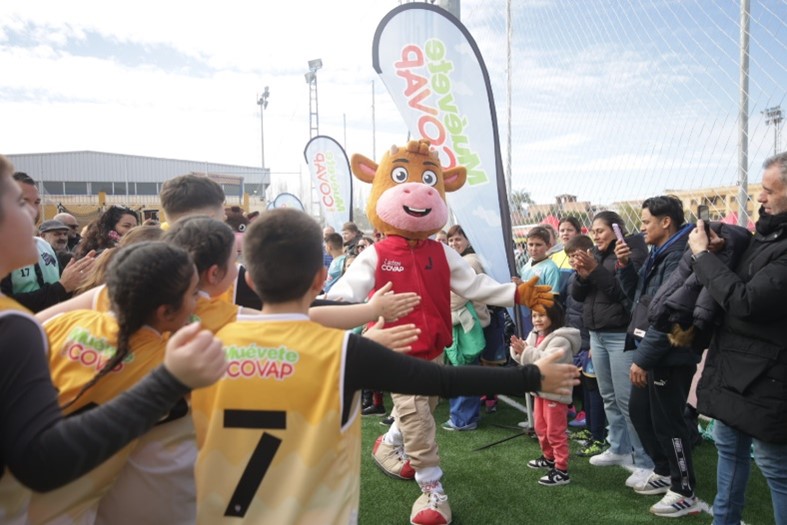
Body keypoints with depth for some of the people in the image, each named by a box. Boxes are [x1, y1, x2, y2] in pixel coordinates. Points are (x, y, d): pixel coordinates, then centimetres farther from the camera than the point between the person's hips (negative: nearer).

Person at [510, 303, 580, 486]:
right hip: (540, 389, 9)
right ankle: (549, 457, 40)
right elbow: (527, 359, 8)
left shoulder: (560, 339, -20)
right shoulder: (534, 335, 6)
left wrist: (526, 351, -34)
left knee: (555, 432, -3)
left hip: (555, 391, -9)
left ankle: (562, 470, 6)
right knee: (540, 427, 21)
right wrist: (518, 351, -14)